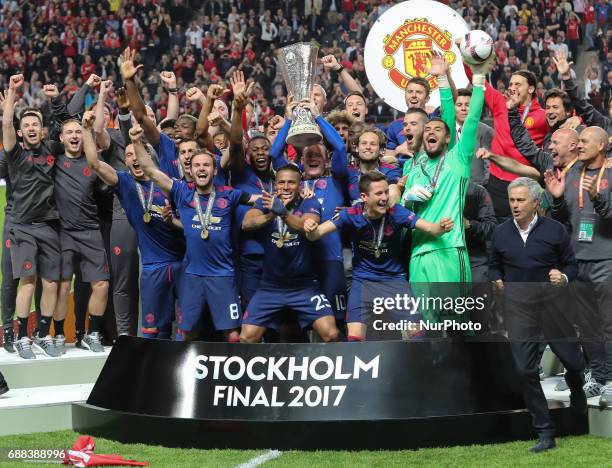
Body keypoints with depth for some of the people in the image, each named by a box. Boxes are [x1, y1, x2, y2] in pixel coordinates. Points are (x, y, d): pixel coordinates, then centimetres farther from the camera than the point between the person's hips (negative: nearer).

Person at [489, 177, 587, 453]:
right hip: (518, 308, 1)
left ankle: (576, 390, 45)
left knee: (573, 362, 6)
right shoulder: (501, 233, 5)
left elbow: (572, 264, 4)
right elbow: (494, 265, 19)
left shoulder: (554, 230, -2)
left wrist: (564, 277, -17)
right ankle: (545, 433, 3)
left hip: (552, 303, -1)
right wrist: (497, 280, -1)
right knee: (526, 370, -5)